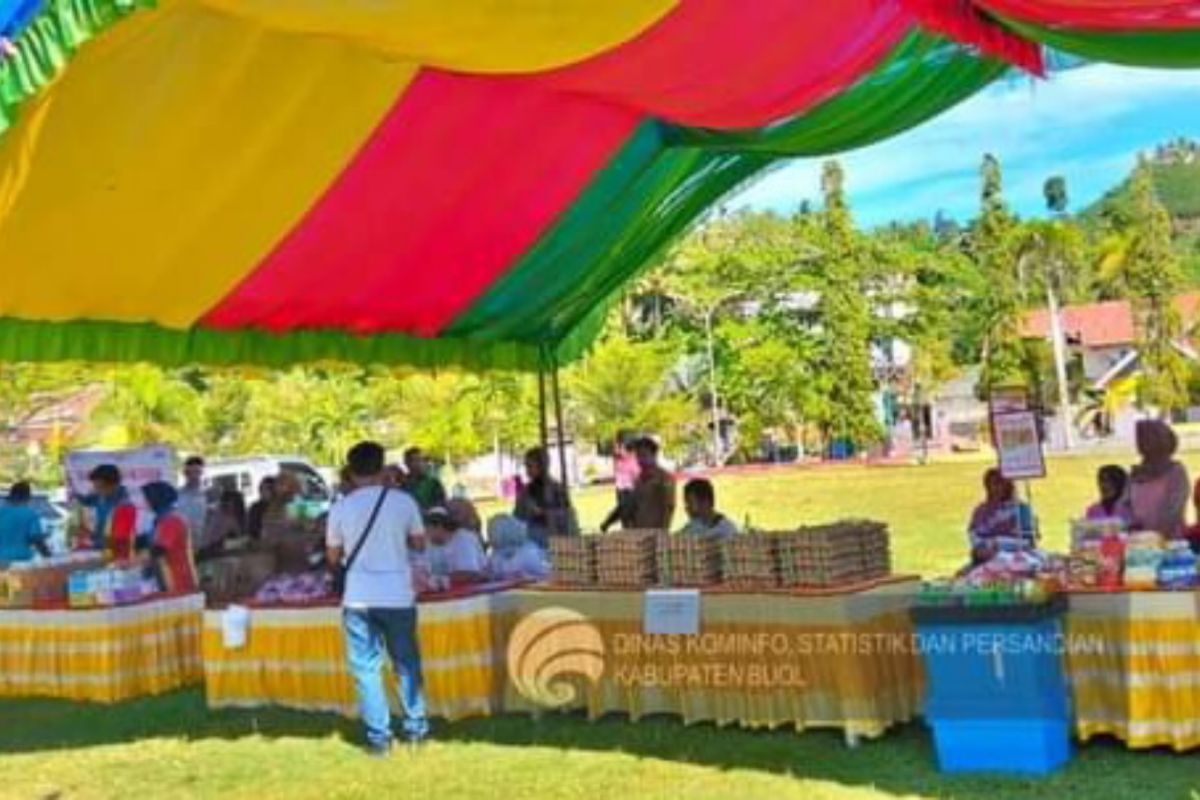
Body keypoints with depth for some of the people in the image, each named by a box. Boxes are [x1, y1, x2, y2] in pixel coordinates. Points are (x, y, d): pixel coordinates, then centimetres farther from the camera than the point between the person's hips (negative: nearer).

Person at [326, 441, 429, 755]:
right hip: (398, 596, 1)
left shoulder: (341, 508, -2)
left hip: (359, 599, 0)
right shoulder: (403, 501, -4)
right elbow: (419, 542, 7)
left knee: (366, 668, 6)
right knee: (407, 664, 15)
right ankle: (416, 727, 21)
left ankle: (378, 736, 5)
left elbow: (333, 557, 7)